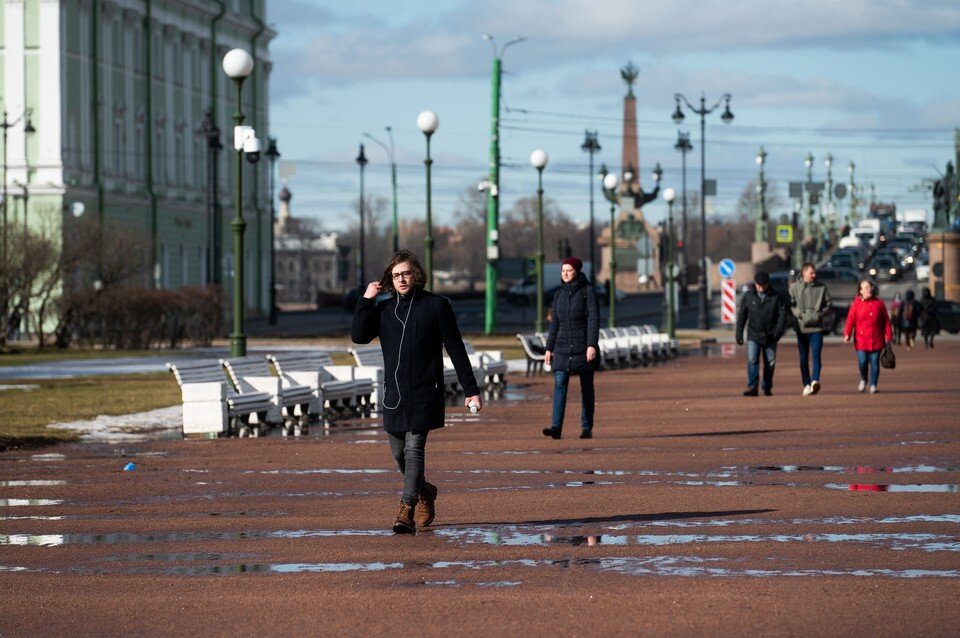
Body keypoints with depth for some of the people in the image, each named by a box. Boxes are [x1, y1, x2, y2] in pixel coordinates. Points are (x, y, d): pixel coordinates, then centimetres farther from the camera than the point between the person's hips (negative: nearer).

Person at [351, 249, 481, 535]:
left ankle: (407, 511, -18)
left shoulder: (436, 305, -2)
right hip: (394, 394, 5)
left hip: (425, 394, -5)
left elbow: (456, 349, -1)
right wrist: (366, 300, -7)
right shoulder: (383, 308, 9)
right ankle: (425, 492, 37)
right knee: (399, 453, 12)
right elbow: (359, 335, -4)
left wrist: (471, 389, -3)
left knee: (414, 449, -14)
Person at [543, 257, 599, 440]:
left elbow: (594, 319, -10)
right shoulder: (559, 294, 11)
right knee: (559, 384, -11)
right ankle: (556, 426, -21)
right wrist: (549, 348, 11)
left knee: (586, 388, 4)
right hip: (563, 348, 4)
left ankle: (587, 428, 11)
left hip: (584, 348, -4)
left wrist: (592, 345, -19)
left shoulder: (587, 291, -3)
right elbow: (554, 323, 15)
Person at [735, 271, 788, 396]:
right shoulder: (749, 296, 3)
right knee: (752, 361, -13)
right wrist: (739, 334, 4)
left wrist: (778, 331, -15)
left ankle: (767, 387, 19)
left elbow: (782, 314, -2)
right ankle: (752, 387, -18)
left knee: (770, 363, 7)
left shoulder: (775, 297, 0)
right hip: (753, 335, 0)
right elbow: (742, 315, 7)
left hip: (770, 337, 0)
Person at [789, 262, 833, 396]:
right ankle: (807, 384, 12)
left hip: (817, 328, -1)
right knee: (804, 358, 6)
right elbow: (790, 306, -1)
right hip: (801, 328, 1)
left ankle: (815, 381, -27)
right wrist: (801, 315, -15)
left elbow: (829, 305, 8)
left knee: (816, 356, -14)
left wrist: (819, 315, -8)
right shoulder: (795, 288, 4)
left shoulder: (821, 287, 7)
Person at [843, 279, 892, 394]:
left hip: (876, 340, 1)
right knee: (862, 361, -7)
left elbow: (886, 321, 7)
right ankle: (863, 380, 21)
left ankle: (873, 385, 9)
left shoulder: (879, 303, 6)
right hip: (861, 339, -1)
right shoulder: (856, 303, 2)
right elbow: (850, 319, -4)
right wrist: (847, 334, -14)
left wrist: (888, 336, 4)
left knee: (874, 362, -1)